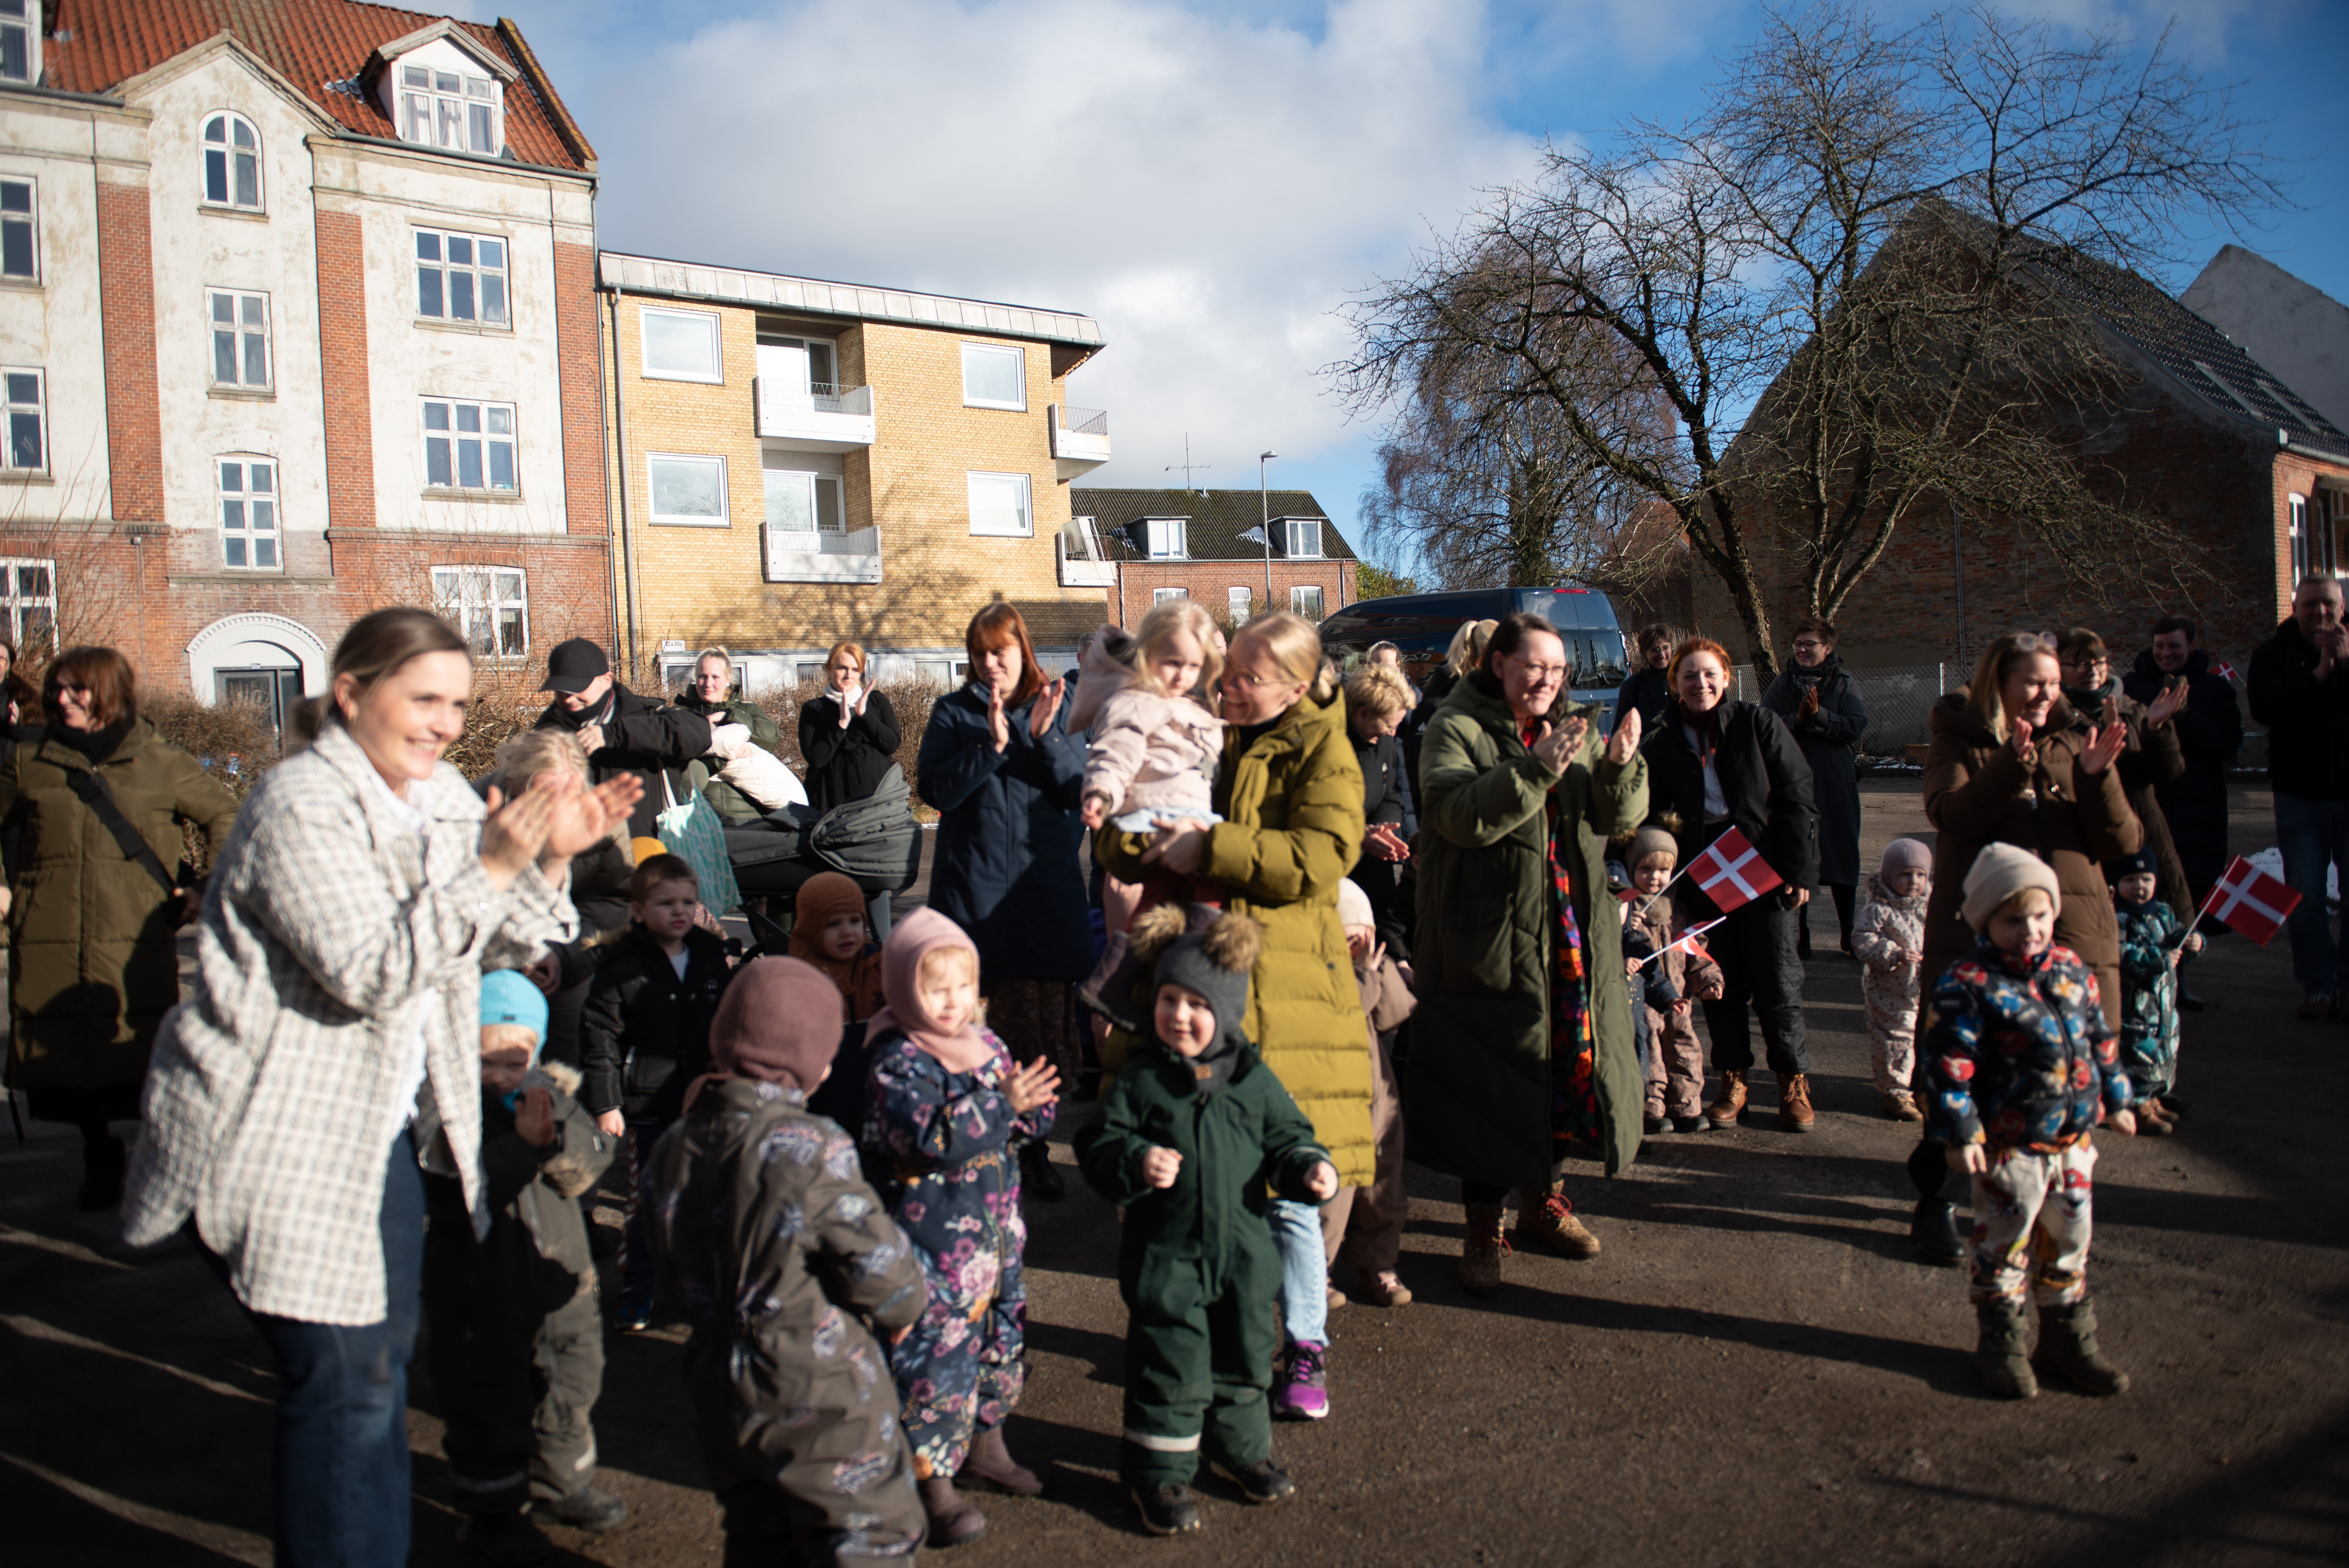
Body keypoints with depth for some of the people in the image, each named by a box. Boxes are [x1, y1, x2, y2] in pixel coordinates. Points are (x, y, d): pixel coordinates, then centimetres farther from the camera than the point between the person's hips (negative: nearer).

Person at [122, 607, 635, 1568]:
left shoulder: (438, 797, 6)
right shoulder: (301, 809, -19)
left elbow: (498, 946, 10)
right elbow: (372, 971, -28)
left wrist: (550, 860, -6)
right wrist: (492, 867, -33)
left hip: (383, 1127, 9)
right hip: (285, 1140, -9)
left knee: (384, 1355, 19)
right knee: (342, 1378, -5)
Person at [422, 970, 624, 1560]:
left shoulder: (549, 1091, 0)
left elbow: (592, 1162, -9)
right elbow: (455, 1199, -26)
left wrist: (557, 1136, -29)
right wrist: (522, 1144, -33)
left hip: (560, 1276, 6)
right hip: (481, 1295, -5)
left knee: (570, 1389, 20)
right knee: (488, 1408, 7)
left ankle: (562, 1484, 41)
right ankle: (493, 1510, 27)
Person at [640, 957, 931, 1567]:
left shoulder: (672, 1151, -1)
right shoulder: (808, 1148, -22)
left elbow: (676, 1278, 10)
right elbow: (878, 1266, -16)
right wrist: (903, 1306, 5)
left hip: (719, 1392, 7)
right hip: (821, 1398, -6)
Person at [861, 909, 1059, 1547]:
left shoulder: (985, 1043, 6)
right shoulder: (897, 1065, -18)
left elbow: (1026, 1121, 12)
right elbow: (931, 1141, -30)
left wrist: (1034, 1102, -11)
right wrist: (1000, 1104, -32)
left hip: (994, 1228, 8)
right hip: (932, 1239, -8)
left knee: (1001, 1337, 20)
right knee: (937, 1352, 0)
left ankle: (985, 1444, 41)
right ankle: (933, 1483, 15)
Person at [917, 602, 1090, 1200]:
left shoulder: (1057, 708, 10)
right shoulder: (953, 713, 5)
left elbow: (1077, 790, 1)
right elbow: (937, 791, -7)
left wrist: (1045, 738, -14)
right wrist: (991, 743, -18)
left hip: (1044, 883, 2)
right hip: (973, 887, -1)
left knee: (1043, 1017, 3)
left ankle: (1033, 1145, 16)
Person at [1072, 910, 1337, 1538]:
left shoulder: (1254, 1079, 0)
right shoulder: (1141, 1081, -7)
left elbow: (1286, 1137, 9)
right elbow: (1099, 1146, -8)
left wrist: (1311, 1168, -10)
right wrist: (1137, 1162, -27)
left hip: (1244, 1252, 3)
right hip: (1166, 1255, -3)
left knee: (1244, 1357, 19)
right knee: (1170, 1368, 3)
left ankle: (1241, 1447, 41)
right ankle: (1159, 1472, 21)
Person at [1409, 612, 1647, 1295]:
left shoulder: (1576, 727, 12)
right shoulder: (1456, 730, -5)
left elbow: (1620, 816, 3)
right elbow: (1458, 814, -22)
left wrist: (1620, 766, -18)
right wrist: (1537, 768, -29)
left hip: (1572, 938, 6)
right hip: (1488, 941, -5)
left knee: (1564, 1064, 13)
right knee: (1490, 1079, 0)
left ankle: (1543, 1201, 34)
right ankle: (1483, 1228, 14)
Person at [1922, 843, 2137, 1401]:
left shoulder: (2071, 969, 5)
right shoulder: (1969, 985, -16)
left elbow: (2100, 1038, 18)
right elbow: (1948, 1061, -18)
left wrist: (2115, 1099, 21)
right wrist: (1959, 1133, -20)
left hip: (2073, 1140, 6)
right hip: (2009, 1146, -6)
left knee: (2070, 1241, 17)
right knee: (2004, 1247, 6)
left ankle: (2068, 1338, 33)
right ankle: (2001, 1343, 22)